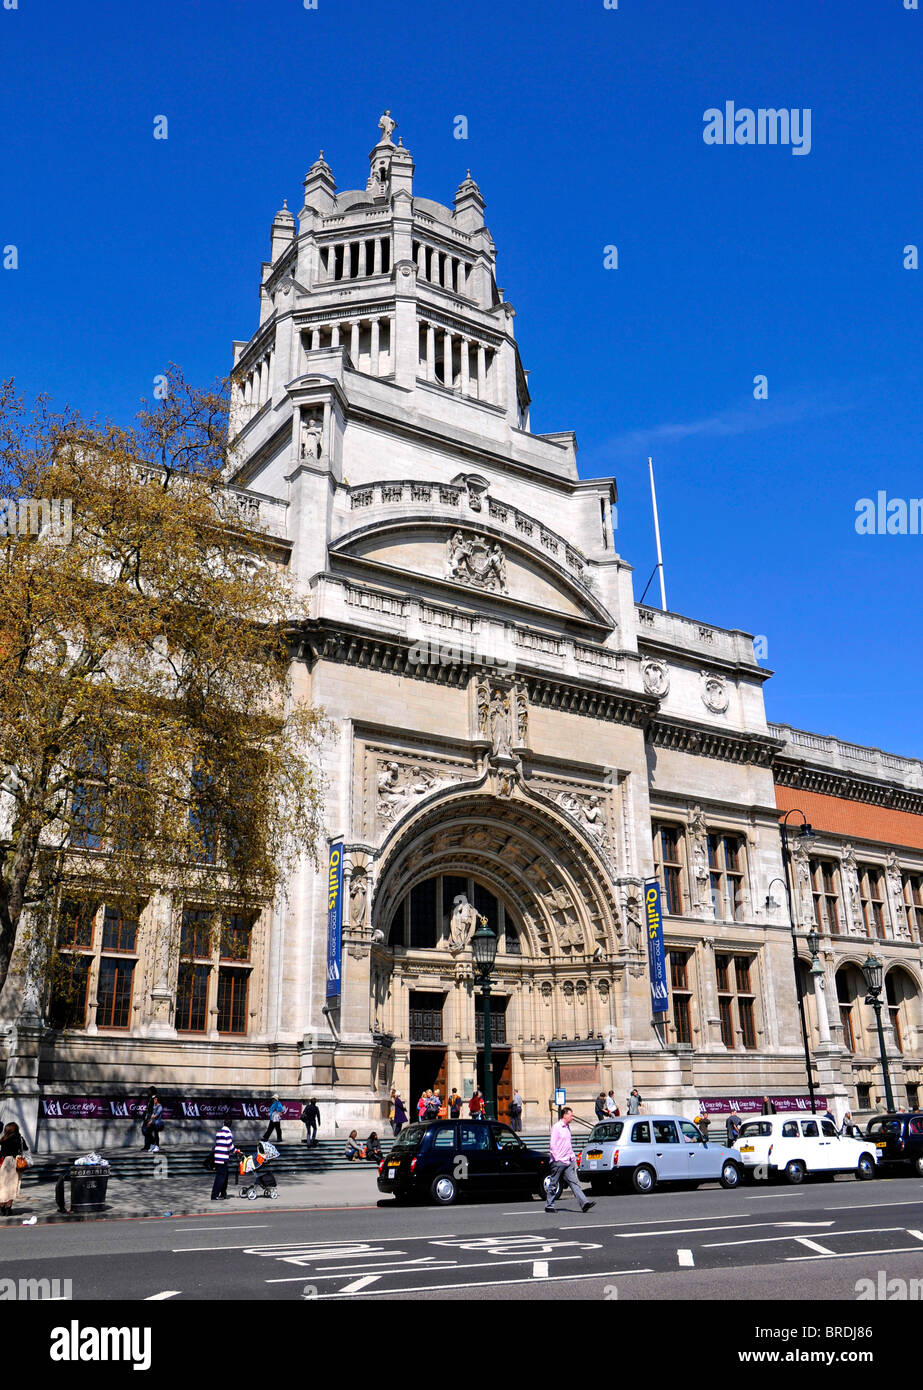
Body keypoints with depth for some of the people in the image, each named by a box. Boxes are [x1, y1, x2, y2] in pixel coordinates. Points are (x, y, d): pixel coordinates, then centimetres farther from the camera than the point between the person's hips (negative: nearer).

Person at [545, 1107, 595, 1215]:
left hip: (568, 1161, 7)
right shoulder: (556, 1127, -10)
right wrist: (557, 1159, -16)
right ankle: (549, 1205, 12)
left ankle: (584, 1203, -11)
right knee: (553, 1185, 2)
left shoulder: (567, 1127, 16)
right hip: (559, 1162, -7)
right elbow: (553, 1145, -13)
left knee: (574, 1183, -2)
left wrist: (572, 1156, 14)